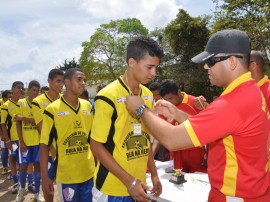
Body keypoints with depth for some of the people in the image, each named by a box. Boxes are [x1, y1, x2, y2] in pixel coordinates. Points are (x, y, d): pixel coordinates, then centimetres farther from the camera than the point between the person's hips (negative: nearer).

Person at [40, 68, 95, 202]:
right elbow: (44, 144, -8)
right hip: (66, 176, -4)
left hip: (89, 173, 4)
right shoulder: (52, 109, -10)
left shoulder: (88, 106, 2)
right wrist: (44, 177, -9)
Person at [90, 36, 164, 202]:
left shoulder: (148, 95, 1)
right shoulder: (108, 96, -17)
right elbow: (96, 145, -14)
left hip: (139, 185, 6)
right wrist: (129, 181, -16)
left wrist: (154, 174, 8)